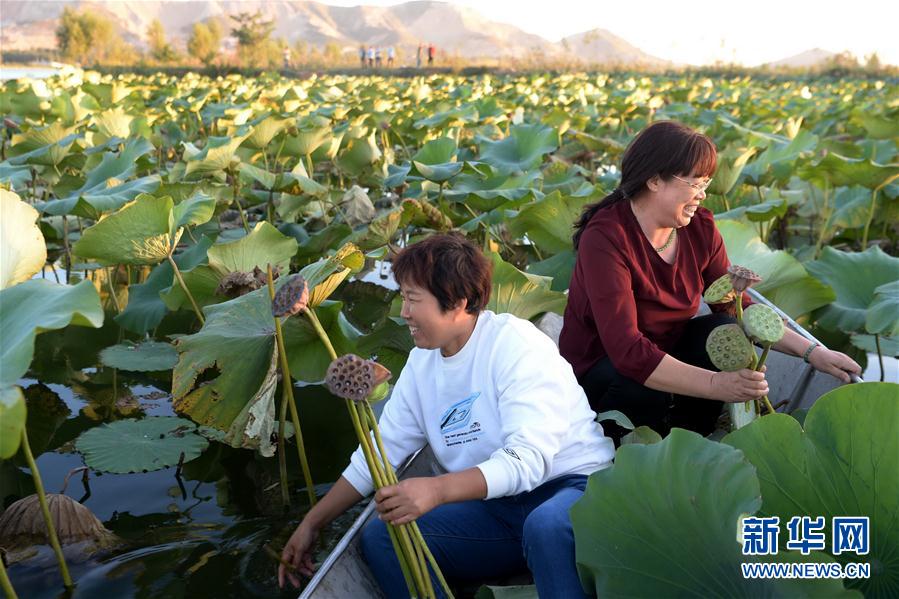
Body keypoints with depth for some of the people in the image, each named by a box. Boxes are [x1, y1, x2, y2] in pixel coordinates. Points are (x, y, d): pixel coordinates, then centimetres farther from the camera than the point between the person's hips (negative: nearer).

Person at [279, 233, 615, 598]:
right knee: (379, 537, -9)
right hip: (496, 507, 7)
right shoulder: (421, 363, 8)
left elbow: (527, 459, -26)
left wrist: (436, 490, -39)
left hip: (574, 486, -7)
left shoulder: (517, 345, -14)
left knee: (547, 525, -41)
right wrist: (312, 523, 11)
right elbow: (379, 452, 13)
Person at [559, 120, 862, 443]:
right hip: (599, 368, -6)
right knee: (647, 391, -36)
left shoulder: (700, 228, -7)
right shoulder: (605, 237, -28)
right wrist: (717, 385, -43)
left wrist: (813, 352, -11)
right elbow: (627, 350, -35)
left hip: (665, 349, 6)